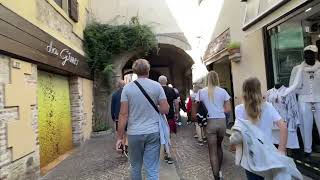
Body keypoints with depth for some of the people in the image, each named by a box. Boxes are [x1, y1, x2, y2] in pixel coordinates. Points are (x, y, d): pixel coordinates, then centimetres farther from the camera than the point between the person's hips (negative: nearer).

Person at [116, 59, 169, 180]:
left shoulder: (127, 88, -3)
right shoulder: (157, 86, -2)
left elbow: (123, 114, -6)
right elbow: (165, 110, -4)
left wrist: (120, 137, 0)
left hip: (134, 133, 1)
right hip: (153, 132, 0)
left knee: (135, 167, 19)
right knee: (152, 170, 6)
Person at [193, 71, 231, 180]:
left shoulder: (201, 92, 0)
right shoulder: (223, 91, 3)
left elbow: (195, 108, -2)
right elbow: (228, 109, 3)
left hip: (210, 122, -3)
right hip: (222, 121, 3)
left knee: (212, 152, 3)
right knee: (219, 146, 23)